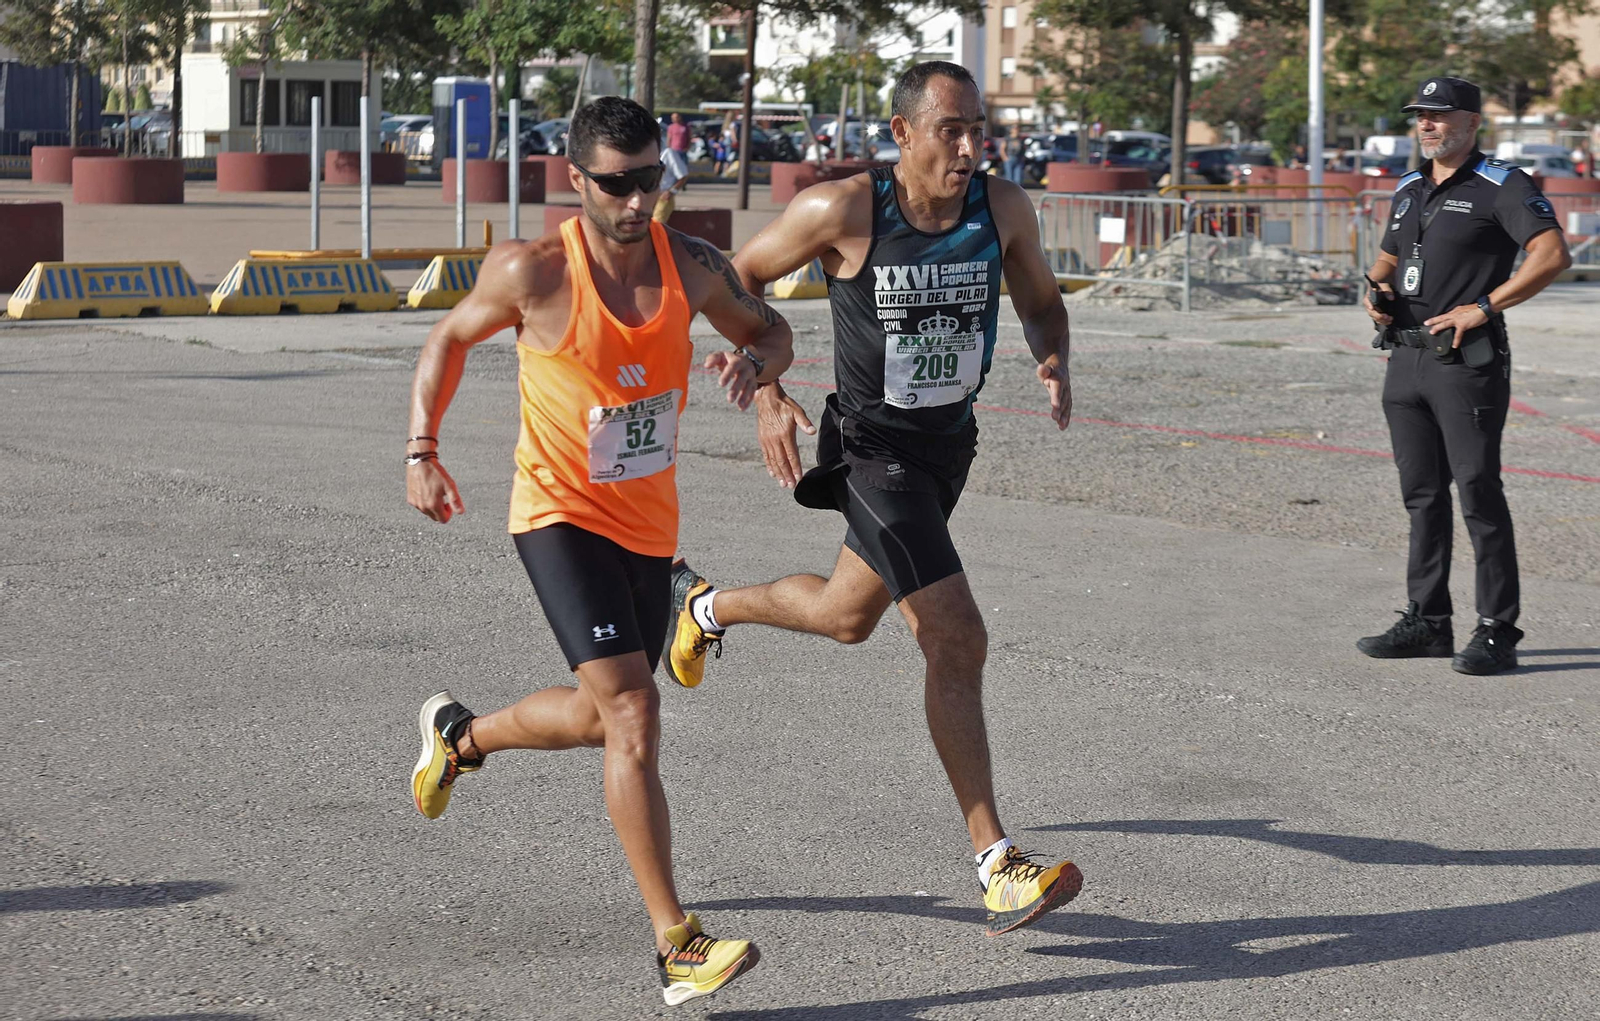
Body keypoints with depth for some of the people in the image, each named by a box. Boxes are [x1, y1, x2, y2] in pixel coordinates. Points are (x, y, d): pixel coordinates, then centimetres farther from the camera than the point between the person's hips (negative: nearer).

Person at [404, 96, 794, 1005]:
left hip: (650, 524, 6)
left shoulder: (693, 266, -5)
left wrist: (755, 361, -13)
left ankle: (459, 733, 50)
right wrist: (422, 449, -9)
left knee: (601, 714, 19)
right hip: (560, 514, -6)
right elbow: (451, 338, 2)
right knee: (633, 711, -19)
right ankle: (677, 946, -16)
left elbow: (772, 330, 11)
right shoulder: (534, 271, -15)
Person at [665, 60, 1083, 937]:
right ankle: (997, 868, -11)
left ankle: (704, 605, 57)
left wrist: (1052, 363, -13)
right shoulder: (844, 210, -20)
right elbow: (740, 278, -5)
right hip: (875, 448, -7)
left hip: (951, 440, 7)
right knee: (957, 641, -16)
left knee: (848, 616, 26)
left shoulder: (1002, 208, -7)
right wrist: (767, 395, -14)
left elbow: (1041, 303, 10)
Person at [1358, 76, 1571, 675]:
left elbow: (1552, 254, -17)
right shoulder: (1409, 190, 17)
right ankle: (1427, 622, 19)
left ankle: (1497, 632, -6)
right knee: (1422, 494, 11)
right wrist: (1376, 291, 7)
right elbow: (1388, 258, 31)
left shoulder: (1501, 186, -5)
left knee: (1479, 494, -8)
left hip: (1467, 361, -8)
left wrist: (1483, 307, -20)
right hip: (1406, 357, 8)